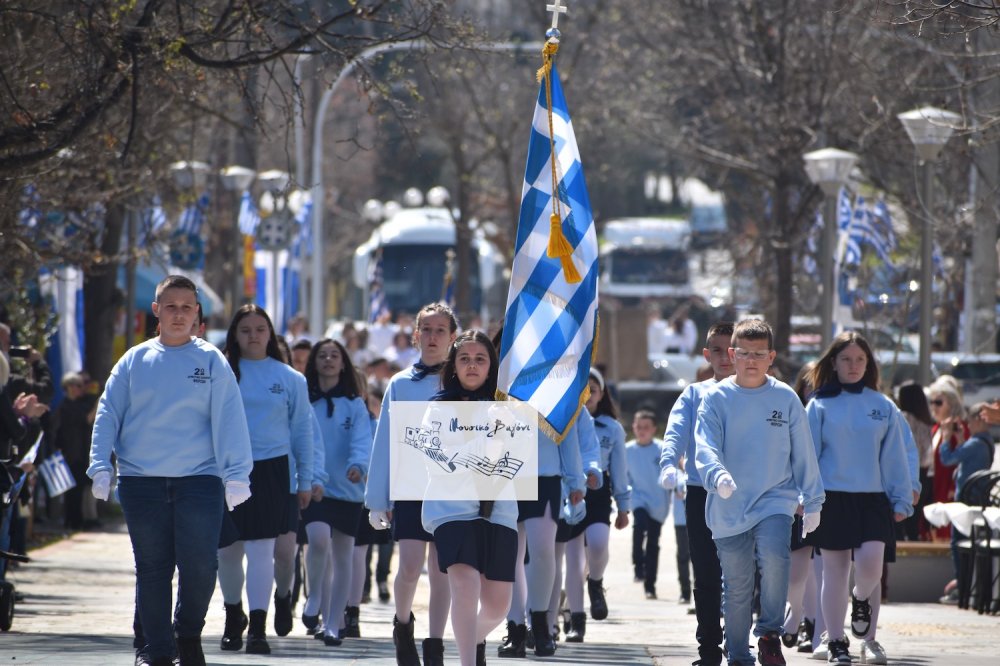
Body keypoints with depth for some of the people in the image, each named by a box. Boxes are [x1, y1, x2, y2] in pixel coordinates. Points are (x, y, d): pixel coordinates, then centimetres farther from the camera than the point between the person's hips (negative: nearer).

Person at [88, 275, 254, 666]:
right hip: (141, 483, 1)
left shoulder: (212, 362, 5)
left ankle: (188, 631, 14)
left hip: (199, 479, -1)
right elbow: (108, 414, 8)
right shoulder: (134, 361, 8)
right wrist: (100, 467, -3)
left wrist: (236, 475, -9)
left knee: (200, 564, -10)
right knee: (151, 569, 5)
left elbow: (229, 420, 0)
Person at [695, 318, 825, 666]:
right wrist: (718, 476, -33)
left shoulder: (785, 399, 4)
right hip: (729, 508, 0)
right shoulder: (716, 399, 0)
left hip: (775, 501, 0)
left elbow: (803, 454, 10)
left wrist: (812, 502, 10)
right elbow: (705, 447, -13)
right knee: (736, 588, 7)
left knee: (774, 556, -27)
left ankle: (769, 634, -11)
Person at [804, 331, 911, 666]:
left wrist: (901, 500, 4)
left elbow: (894, 456, 8)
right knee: (835, 571, 4)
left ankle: (861, 598, 19)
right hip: (833, 499, -1)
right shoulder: (819, 406, 2)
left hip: (873, 500, 1)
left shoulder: (883, 407, 7)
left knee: (870, 565, -15)